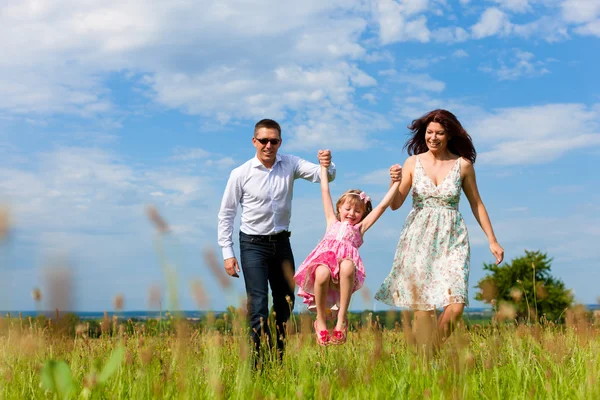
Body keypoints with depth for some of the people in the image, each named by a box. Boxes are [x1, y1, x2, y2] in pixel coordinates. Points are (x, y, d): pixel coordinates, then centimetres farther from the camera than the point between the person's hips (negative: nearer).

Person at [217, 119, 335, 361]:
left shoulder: (290, 165, -3)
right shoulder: (241, 174, -10)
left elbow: (323, 176, -14)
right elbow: (226, 214, -3)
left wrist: (327, 166, -39)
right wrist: (227, 253, -7)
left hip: (281, 242, 4)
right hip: (253, 244, -4)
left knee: (286, 302, 12)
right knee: (258, 305, -13)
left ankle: (279, 360, 28)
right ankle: (259, 363, -8)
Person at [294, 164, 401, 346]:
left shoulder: (360, 227, 31)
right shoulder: (332, 222, 34)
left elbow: (383, 205, 27)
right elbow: (325, 192, 37)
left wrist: (396, 183, 25)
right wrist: (324, 166, 39)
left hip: (345, 260, -1)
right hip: (325, 257, 1)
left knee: (347, 266, -38)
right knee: (322, 274, -36)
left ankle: (341, 319, -30)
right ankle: (321, 321, -15)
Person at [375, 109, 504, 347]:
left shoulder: (463, 165, 2)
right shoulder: (413, 162, 3)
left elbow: (476, 204, 11)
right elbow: (395, 204, 0)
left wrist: (492, 240, 11)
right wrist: (394, 182, -20)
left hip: (451, 240, 0)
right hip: (419, 238, 0)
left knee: (456, 306, -11)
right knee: (422, 307, -3)